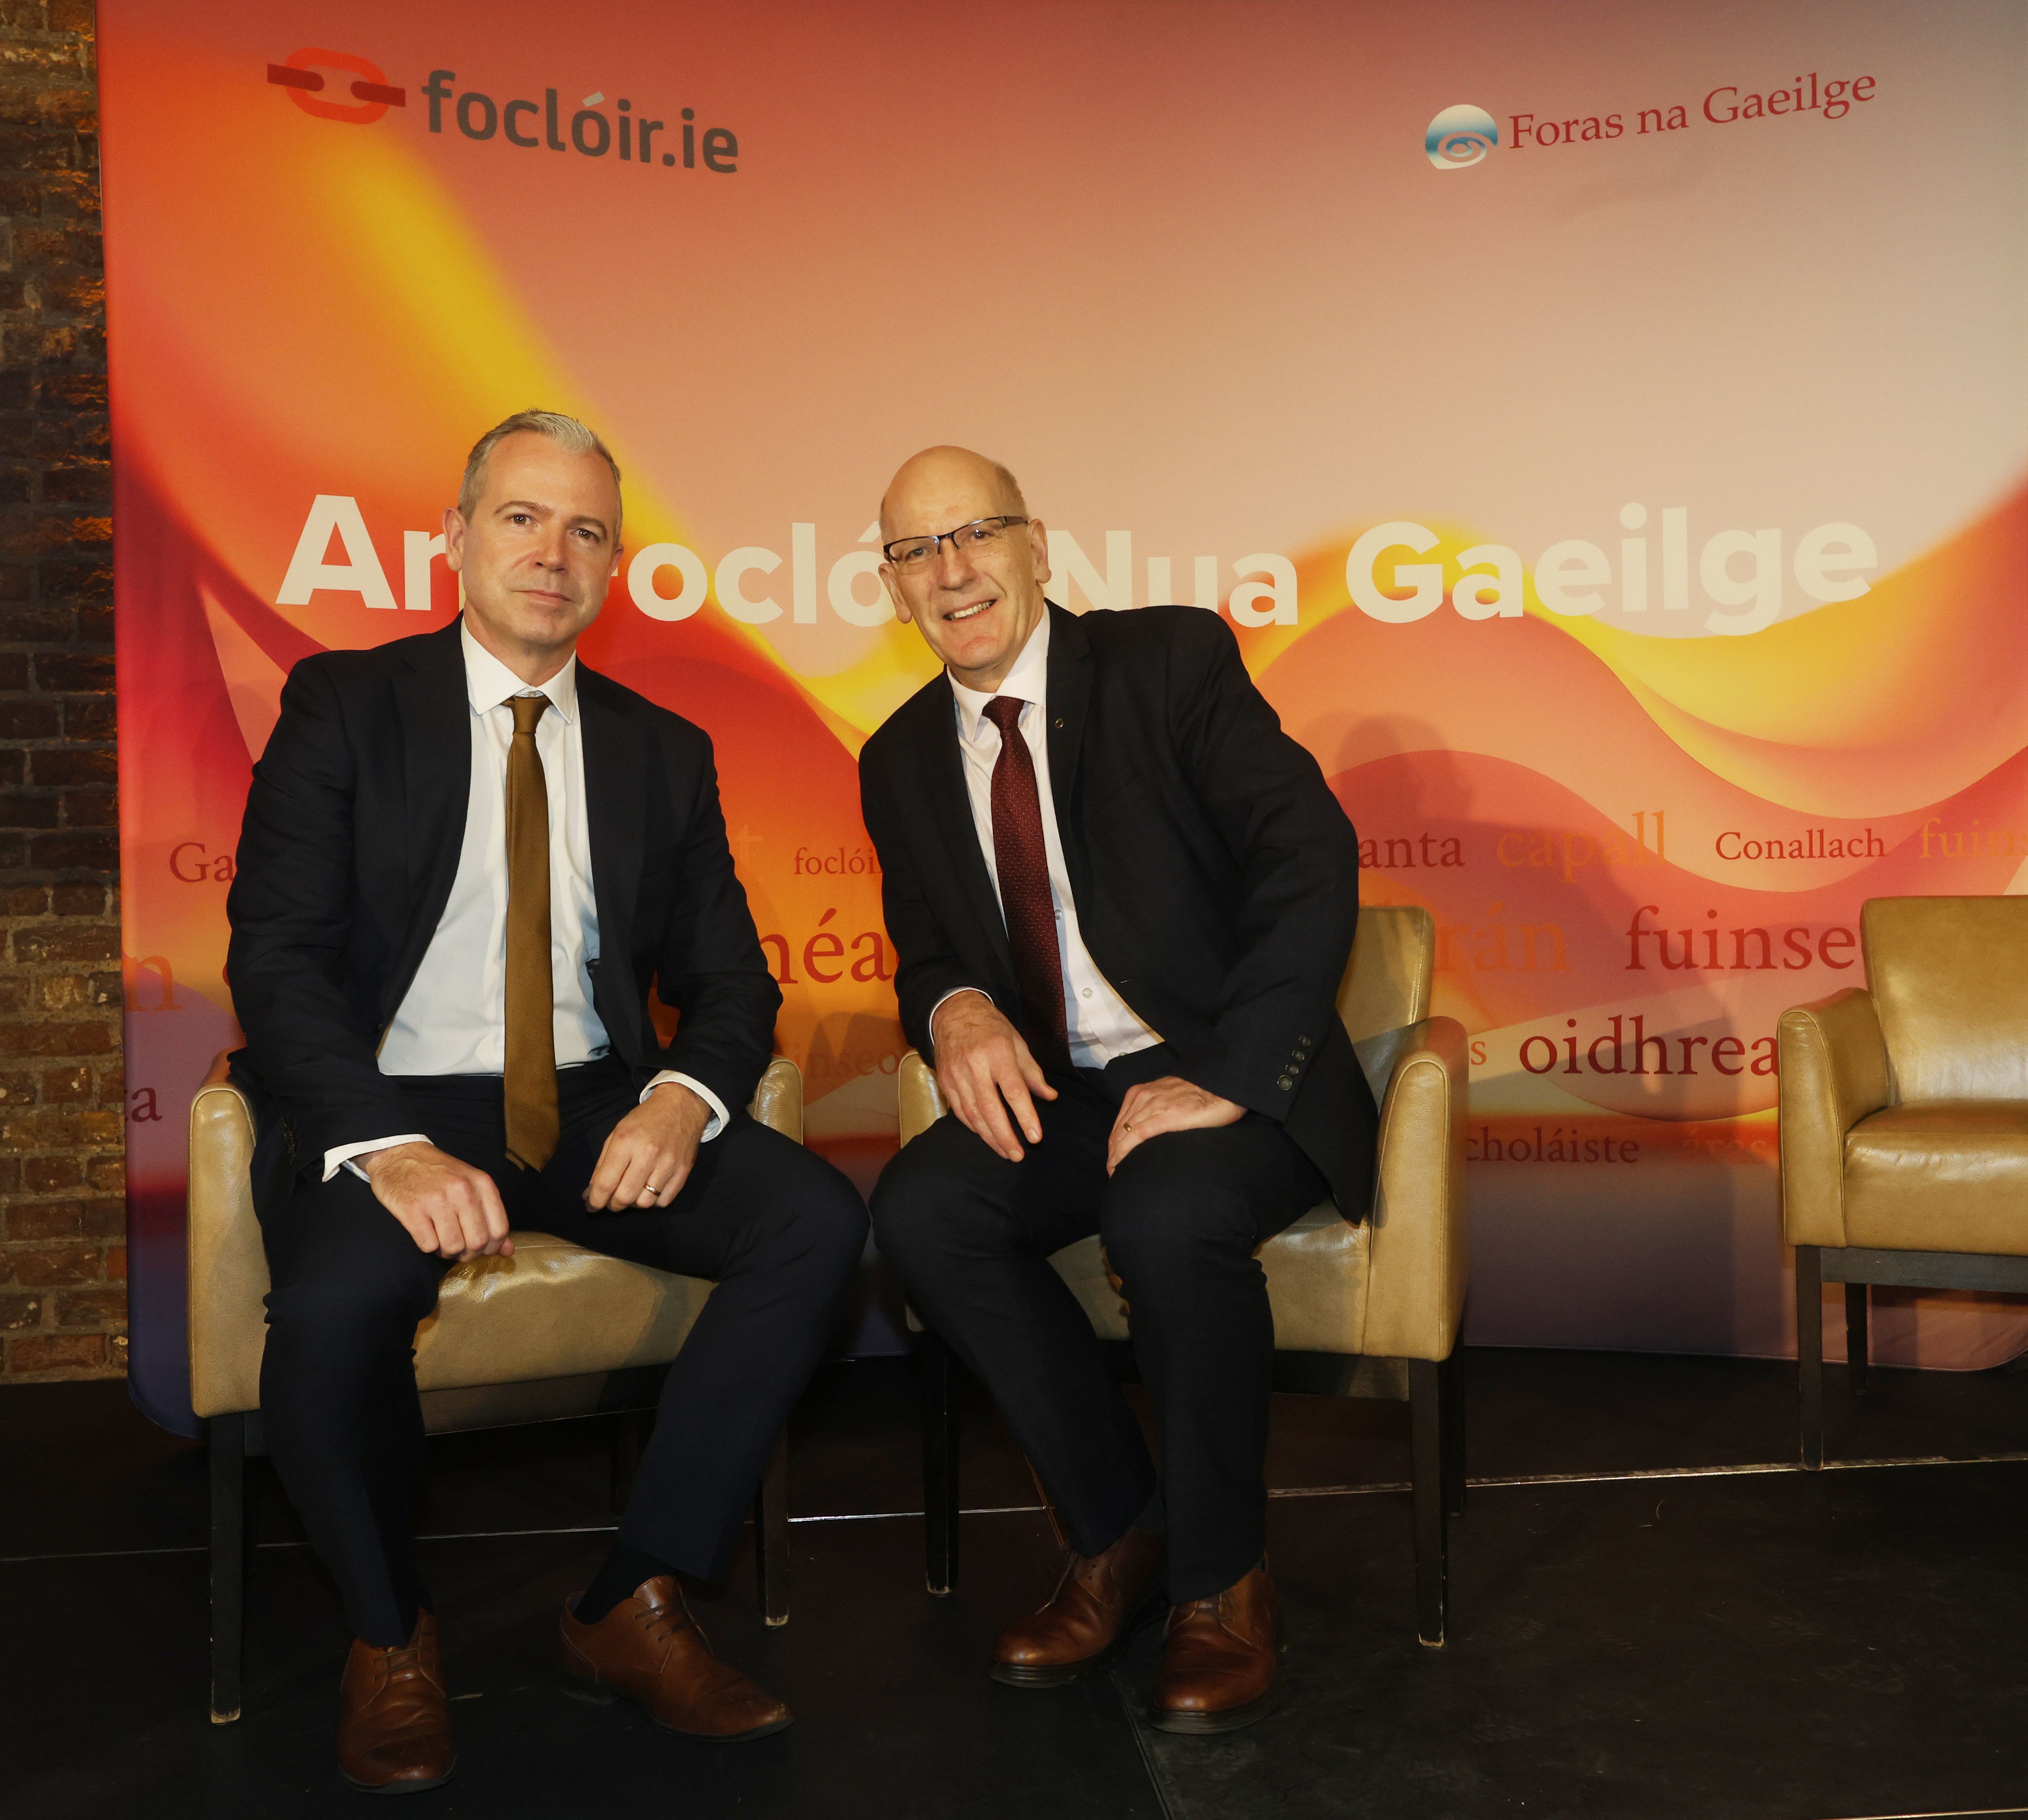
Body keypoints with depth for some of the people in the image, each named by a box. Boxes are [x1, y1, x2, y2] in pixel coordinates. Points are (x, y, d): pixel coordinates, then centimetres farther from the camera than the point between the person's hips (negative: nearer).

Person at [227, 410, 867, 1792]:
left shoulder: (666, 753, 12)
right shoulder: (344, 705, 2)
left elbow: (731, 979, 10)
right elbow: (274, 954, -8)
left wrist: (684, 1092, -15)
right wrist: (387, 1146, -25)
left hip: (597, 1109, 4)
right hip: (388, 1106, -3)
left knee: (818, 1217, -21)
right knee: (339, 1297, -35)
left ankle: (637, 1606, -7)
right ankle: (390, 1639, -2)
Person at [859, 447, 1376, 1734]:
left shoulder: (1171, 660, -5)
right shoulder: (903, 762, 11)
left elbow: (1312, 853, -15)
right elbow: (925, 952, 17)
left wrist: (1225, 1077, -25)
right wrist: (953, 1006, -11)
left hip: (1232, 1082, -4)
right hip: (1057, 1094, 5)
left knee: (1168, 1212, -35)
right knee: (921, 1208, -23)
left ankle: (1222, 1580, -8)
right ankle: (1118, 1532, -3)